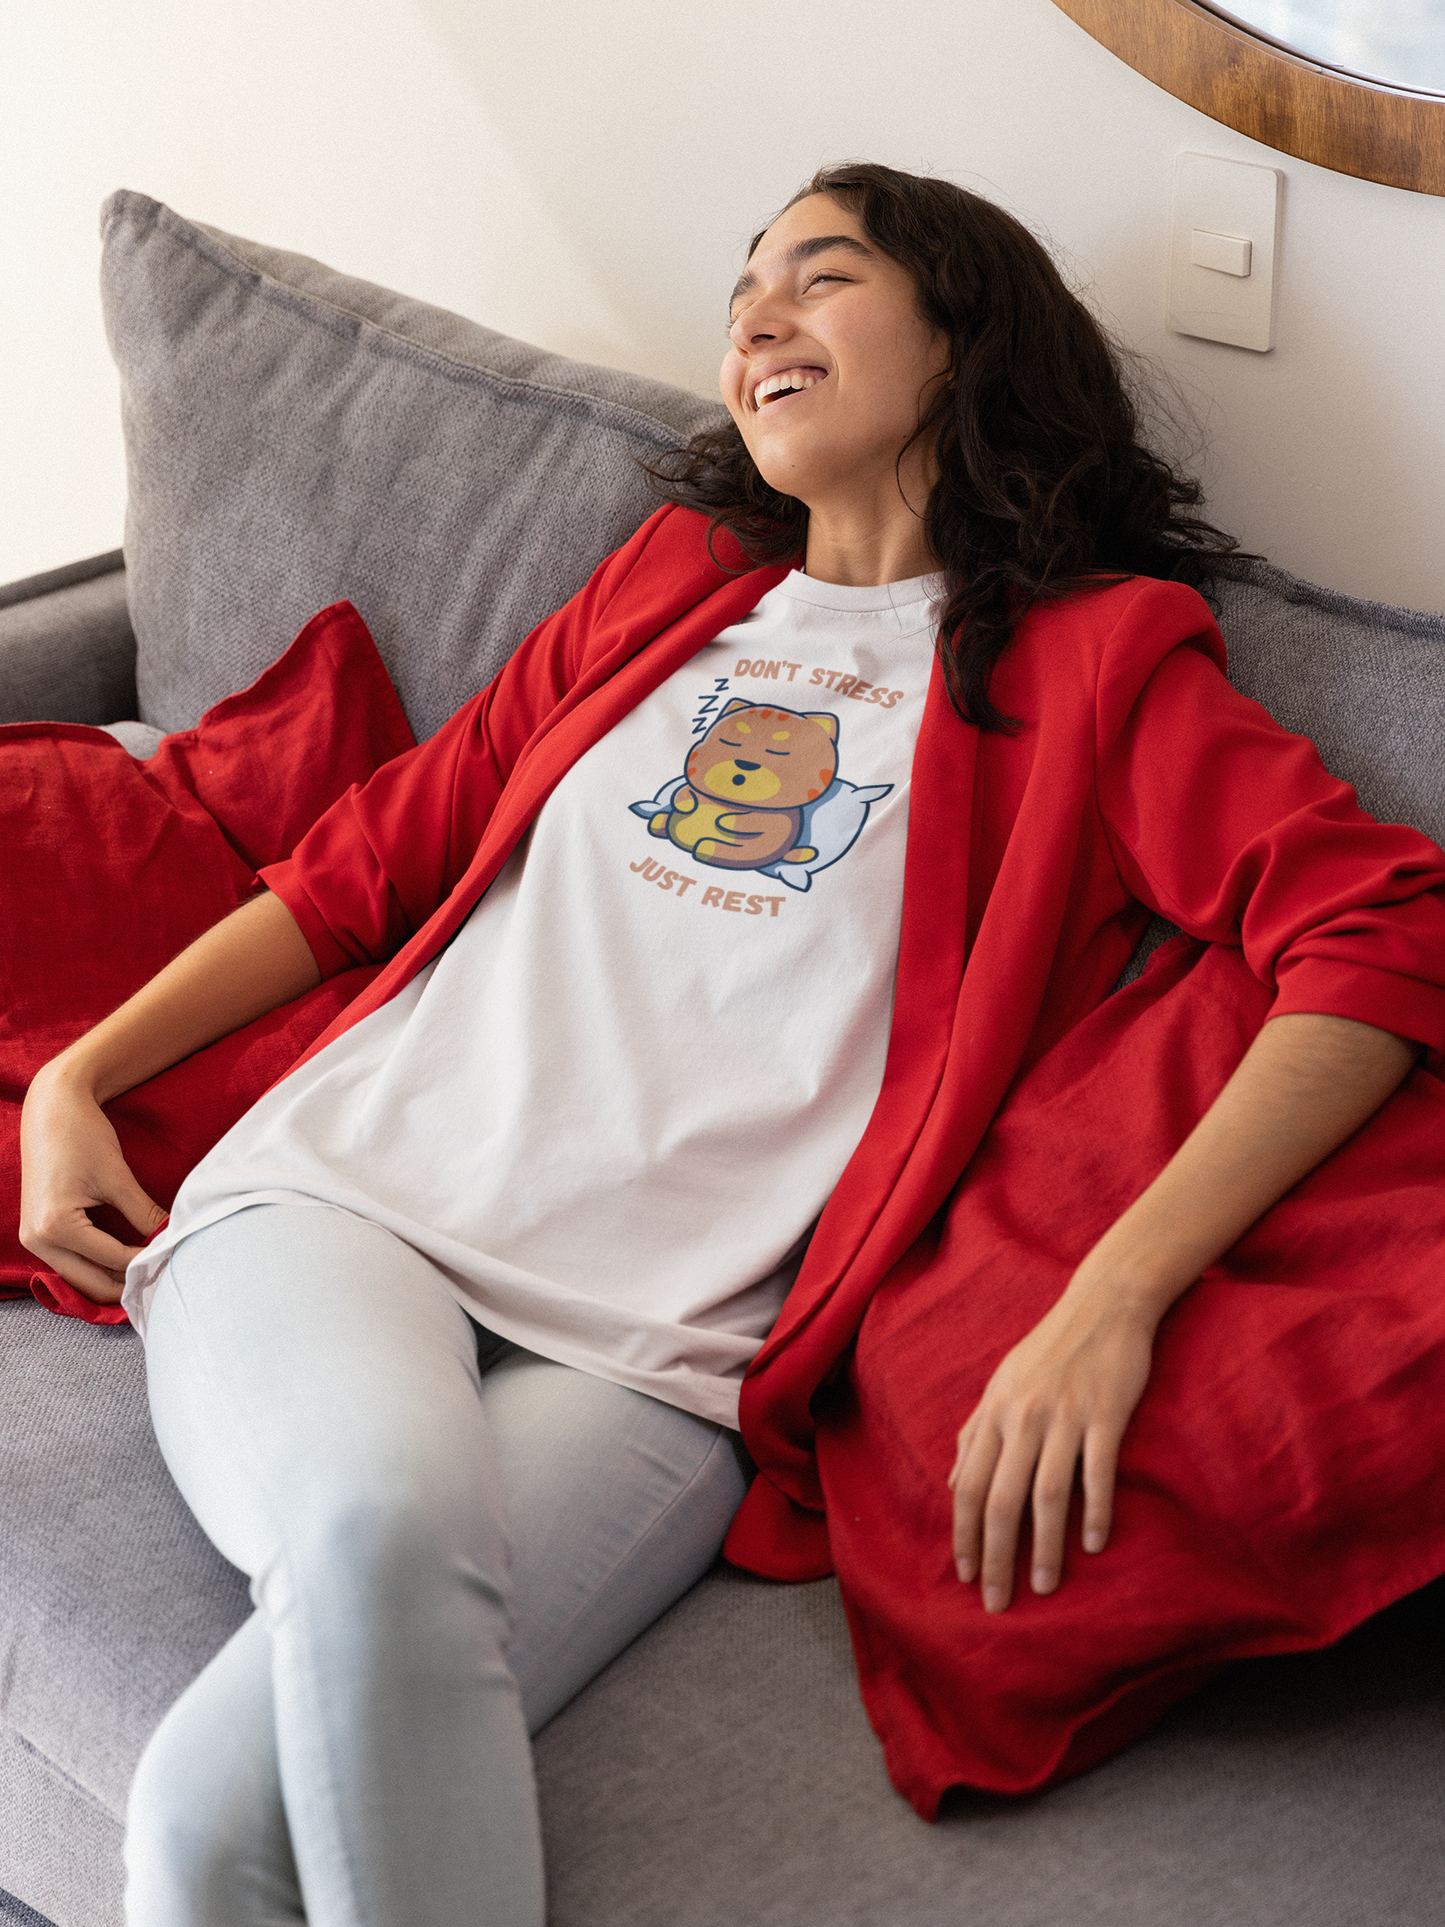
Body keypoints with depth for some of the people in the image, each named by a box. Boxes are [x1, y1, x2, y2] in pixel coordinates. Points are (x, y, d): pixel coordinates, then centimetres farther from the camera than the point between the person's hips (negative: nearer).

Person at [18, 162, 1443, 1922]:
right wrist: (77, 1077, 17)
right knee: (378, 1511, -34)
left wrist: (1117, 1296, -20)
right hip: (340, 1199, 4)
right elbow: (367, 863, 27)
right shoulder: (674, 576, 24)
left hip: (652, 1347, -3)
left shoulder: (1090, 656, 9)